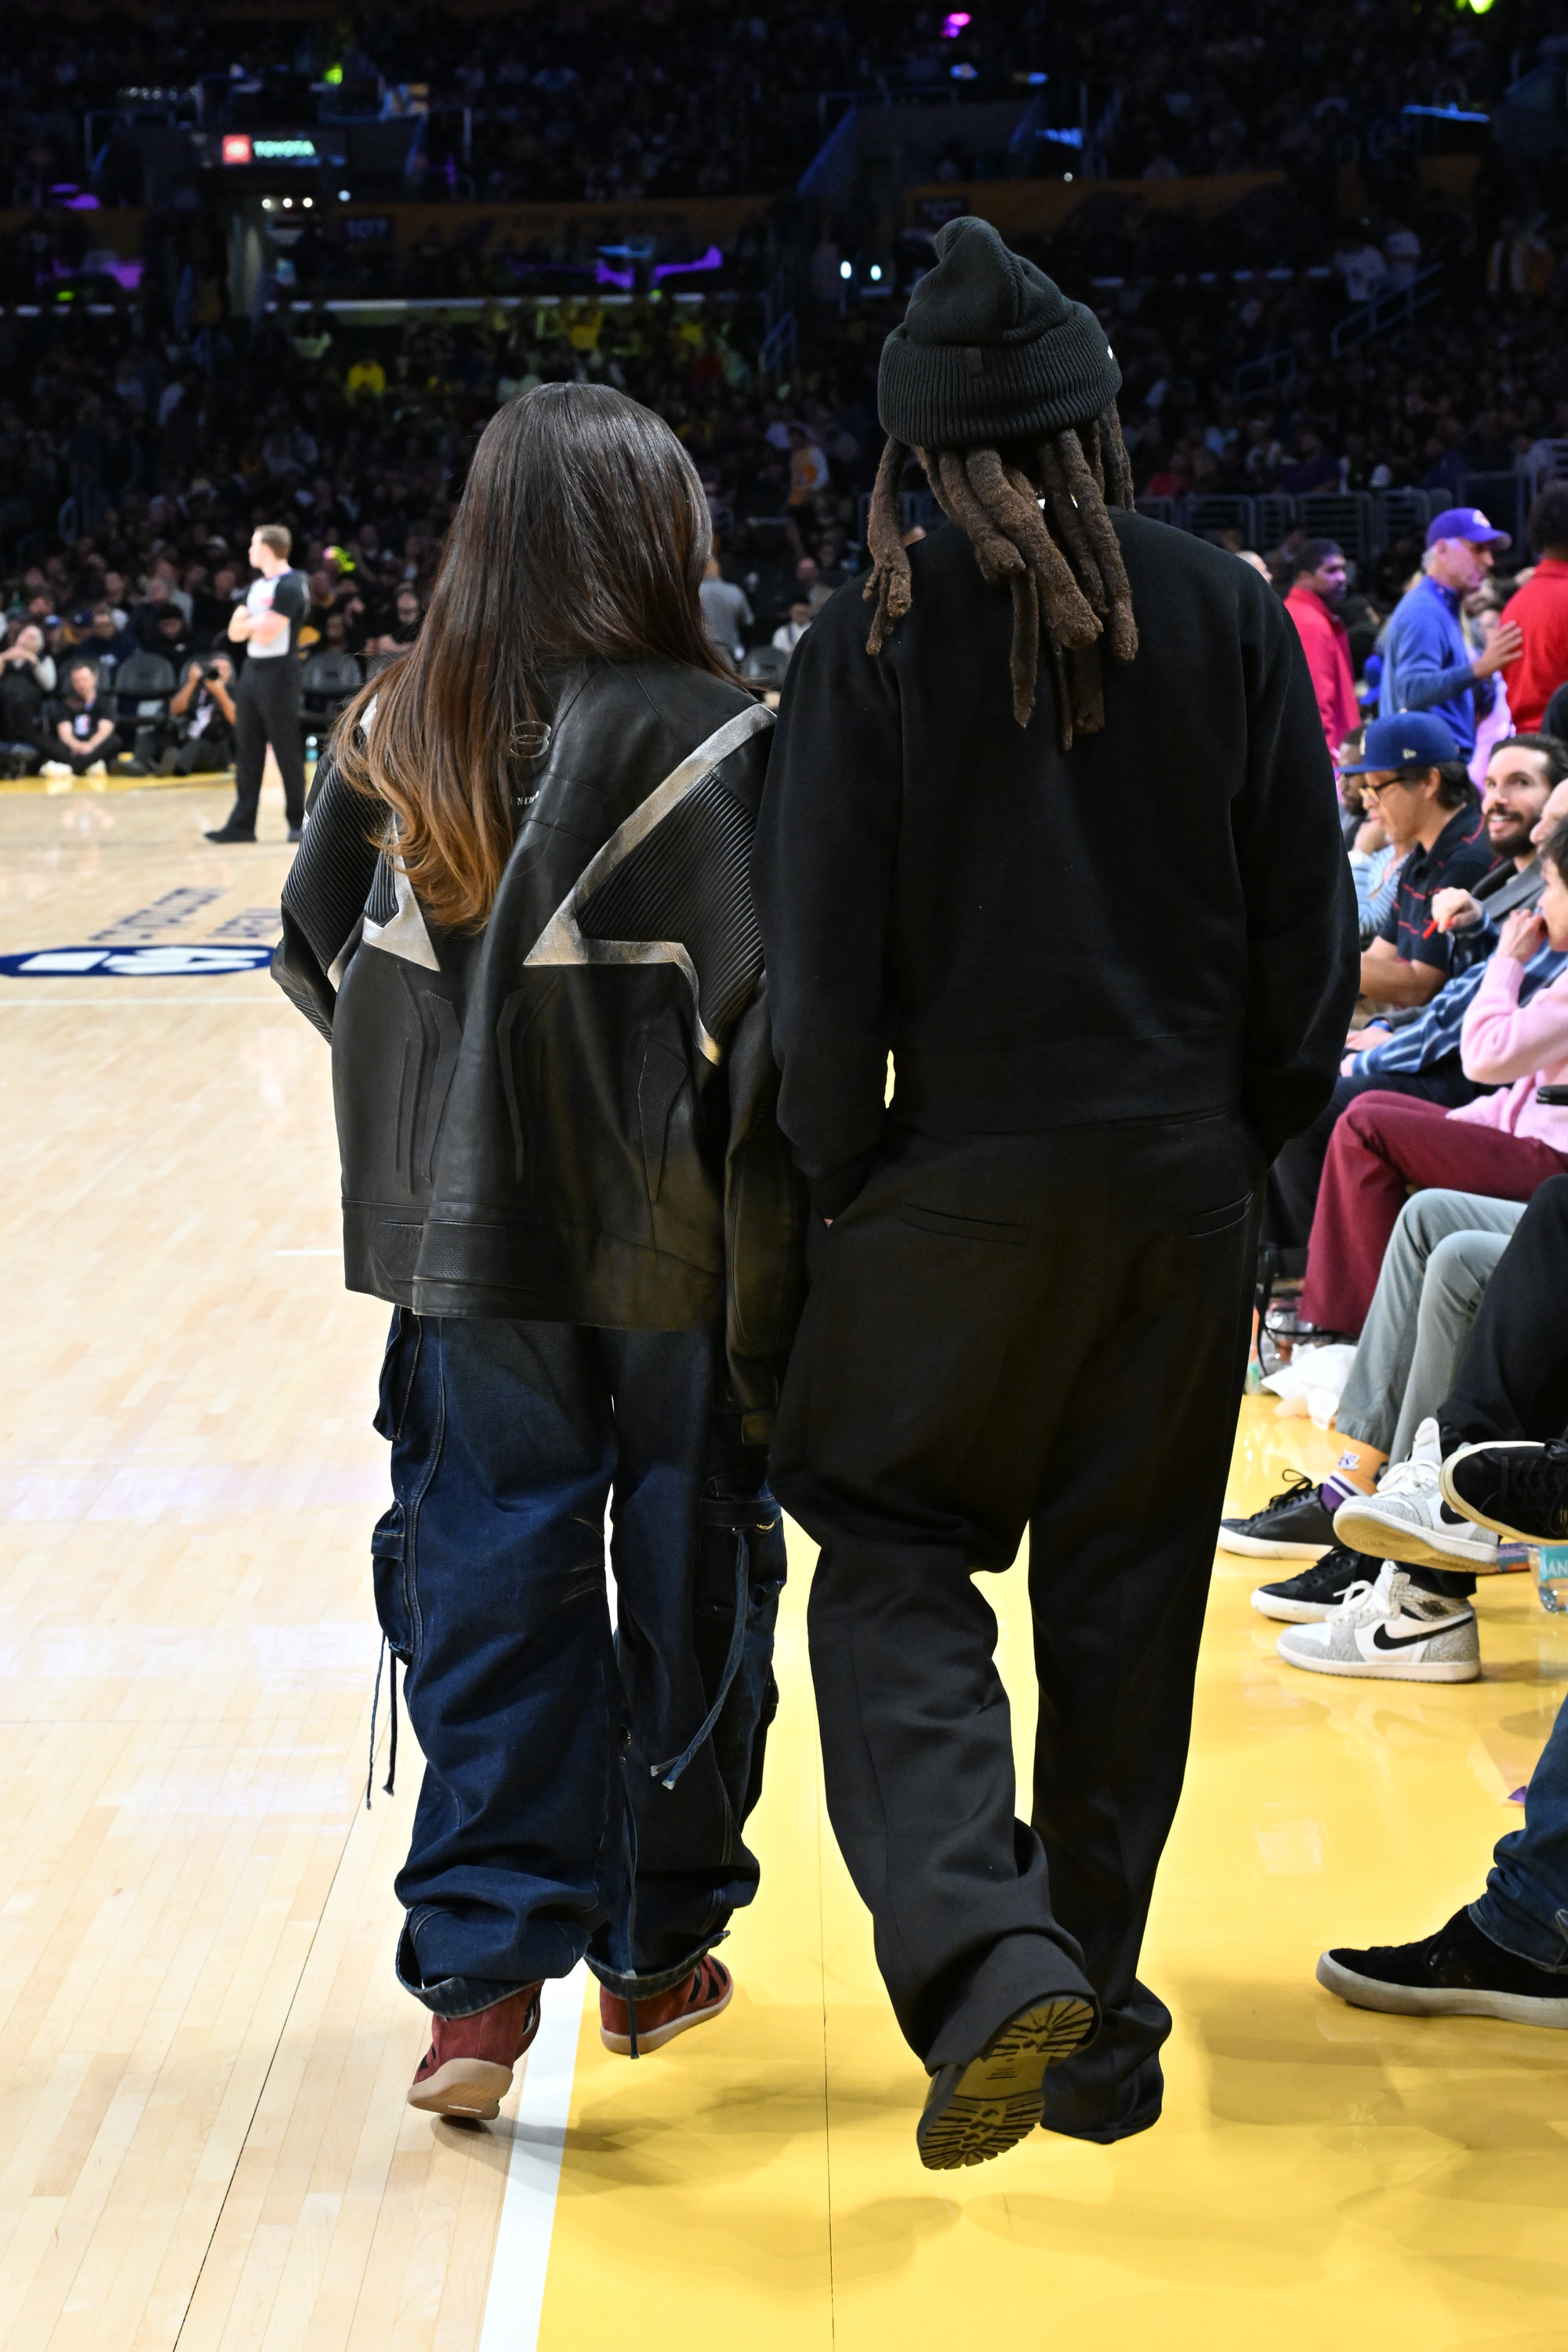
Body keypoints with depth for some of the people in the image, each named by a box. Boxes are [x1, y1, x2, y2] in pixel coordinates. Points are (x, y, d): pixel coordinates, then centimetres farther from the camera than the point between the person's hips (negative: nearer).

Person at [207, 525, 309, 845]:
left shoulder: (290, 585, -13)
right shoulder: (258, 586, 15)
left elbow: (267, 633, -19)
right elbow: (235, 632, 12)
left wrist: (247, 623, -1)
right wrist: (254, 623, -8)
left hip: (278, 672, -9)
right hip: (252, 670, 9)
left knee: (287, 750, -3)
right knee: (247, 749, 8)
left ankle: (298, 821, 5)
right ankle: (242, 823, 11)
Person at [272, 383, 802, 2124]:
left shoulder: (392, 738, -1)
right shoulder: (706, 738, -14)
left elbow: (322, 958, 10)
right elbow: (764, 1018, -18)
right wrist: (780, 1291, -11)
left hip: (466, 1242, 3)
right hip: (673, 1248, -3)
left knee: (491, 1588, 10)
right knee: (690, 1584, 13)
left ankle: (479, 1975, 3)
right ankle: (655, 1953, 27)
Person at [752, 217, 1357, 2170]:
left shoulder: (880, 639, -7)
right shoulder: (1229, 617, 0)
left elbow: (823, 963, -8)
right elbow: (1309, 928, 2)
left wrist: (843, 1178, 5)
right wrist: (1247, 1135, 14)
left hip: (965, 1180, -3)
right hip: (1185, 1184, 3)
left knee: (894, 1562, 8)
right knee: (1128, 1592, 12)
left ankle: (982, 1953, -13)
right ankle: (1097, 2017, 22)